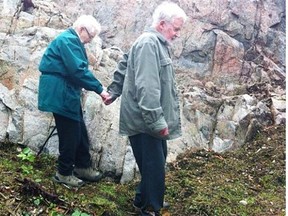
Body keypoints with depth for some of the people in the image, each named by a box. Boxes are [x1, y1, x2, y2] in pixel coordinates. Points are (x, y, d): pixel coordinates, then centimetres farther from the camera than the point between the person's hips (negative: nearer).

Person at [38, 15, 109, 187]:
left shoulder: (72, 41, 18)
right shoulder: (68, 40, -16)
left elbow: (78, 69, 19)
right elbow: (78, 70, -25)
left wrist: (98, 88, 11)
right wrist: (99, 89, -21)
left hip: (68, 93, 11)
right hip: (60, 94, -11)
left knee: (79, 131, 15)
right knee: (69, 134, -2)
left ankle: (83, 166, 27)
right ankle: (64, 173, 11)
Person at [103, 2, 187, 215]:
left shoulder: (157, 43, 15)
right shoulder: (149, 43, -20)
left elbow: (123, 67, 23)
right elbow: (147, 87, -27)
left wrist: (114, 92, 25)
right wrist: (157, 121, -26)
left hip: (149, 121, 11)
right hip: (145, 122, -11)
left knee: (156, 164, 21)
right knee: (154, 168, -2)